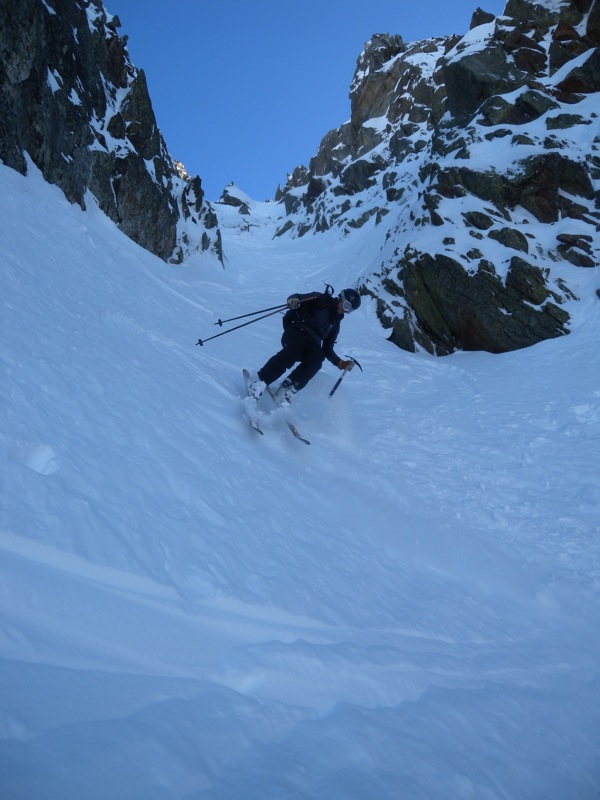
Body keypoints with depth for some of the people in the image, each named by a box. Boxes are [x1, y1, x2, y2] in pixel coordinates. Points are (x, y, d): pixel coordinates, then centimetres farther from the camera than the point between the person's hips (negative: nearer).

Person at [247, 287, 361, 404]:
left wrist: (341, 363, 9)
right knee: (292, 351, -35)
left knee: (317, 358, -30)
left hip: (312, 343, 4)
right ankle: (260, 381, -35)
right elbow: (299, 298, 2)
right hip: (296, 332, -4)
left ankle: (287, 390, -37)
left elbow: (327, 349, 24)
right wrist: (293, 300, -23)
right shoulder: (322, 300, 14)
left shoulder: (335, 323, 27)